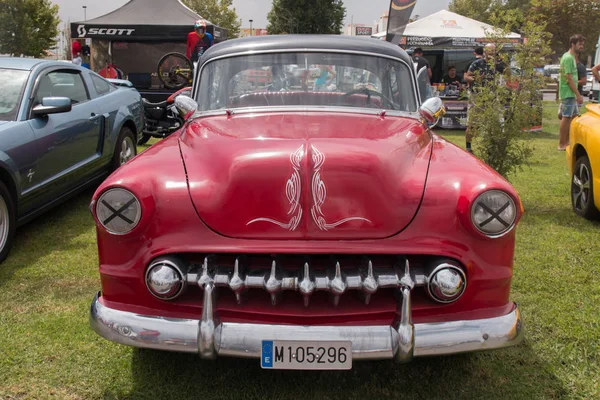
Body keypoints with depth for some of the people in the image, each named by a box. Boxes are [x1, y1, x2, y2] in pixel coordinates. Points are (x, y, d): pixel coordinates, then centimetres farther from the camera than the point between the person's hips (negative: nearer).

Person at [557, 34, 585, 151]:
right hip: (568, 93, -10)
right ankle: (562, 144, 0)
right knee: (566, 117, -6)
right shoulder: (568, 58, -16)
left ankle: (566, 141, 20)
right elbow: (569, 79, -20)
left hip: (571, 94, 10)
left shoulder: (571, 56, 16)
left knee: (574, 116, 13)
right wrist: (578, 95, -20)